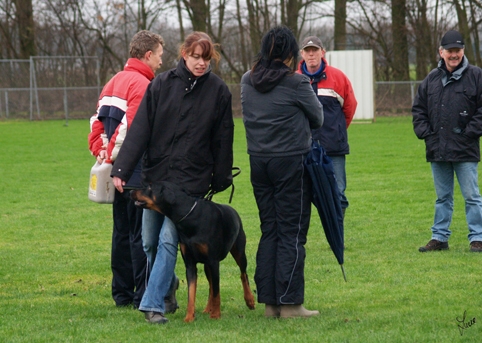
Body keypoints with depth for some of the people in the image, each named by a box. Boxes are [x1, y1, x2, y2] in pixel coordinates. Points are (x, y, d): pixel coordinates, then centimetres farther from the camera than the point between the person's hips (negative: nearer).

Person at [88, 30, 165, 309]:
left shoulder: (114, 82, 15)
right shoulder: (141, 84, -14)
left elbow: (98, 121, 13)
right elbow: (130, 127, -21)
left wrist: (100, 150, 7)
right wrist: (112, 156, -12)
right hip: (137, 171, -9)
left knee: (123, 231, 14)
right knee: (142, 233, -6)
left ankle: (122, 293, 18)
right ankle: (144, 295, -5)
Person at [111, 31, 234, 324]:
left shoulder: (218, 91, -2)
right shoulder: (162, 85, -1)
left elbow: (223, 139, 4)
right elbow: (140, 129, -4)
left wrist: (221, 179, 5)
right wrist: (122, 169, -10)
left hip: (191, 179, -2)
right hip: (155, 174, 3)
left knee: (168, 239, -12)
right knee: (149, 242, 11)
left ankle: (153, 304, -9)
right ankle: (168, 282, 38)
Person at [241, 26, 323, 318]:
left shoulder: (247, 82, 4)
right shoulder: (296, 83, -11)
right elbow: (318, 118, 0)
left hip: (259, 160, 6)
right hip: (292, 160, -6)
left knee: (269, 231, 11)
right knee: (292, 233, 0)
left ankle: (269, 302, 12)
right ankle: (290, 302, -1)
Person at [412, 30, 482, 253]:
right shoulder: (432, 79, 11)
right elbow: (418, 108, 17)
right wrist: (424, 132, 5)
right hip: (437, 150, 5)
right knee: (443, 197, 13)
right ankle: (439, 237, 18)